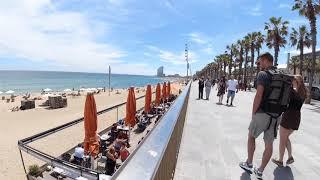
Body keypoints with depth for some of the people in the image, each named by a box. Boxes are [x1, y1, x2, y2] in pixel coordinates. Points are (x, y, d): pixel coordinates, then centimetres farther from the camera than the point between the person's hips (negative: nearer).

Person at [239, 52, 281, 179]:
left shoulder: (263, 74, -12)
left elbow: (258, 96, -19)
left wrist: (253, 113, -10)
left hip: (262, 113, -6)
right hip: (276, 115, 6)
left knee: (251, 136, 16)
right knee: (269, 144, 11)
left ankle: (249, 164, 26)